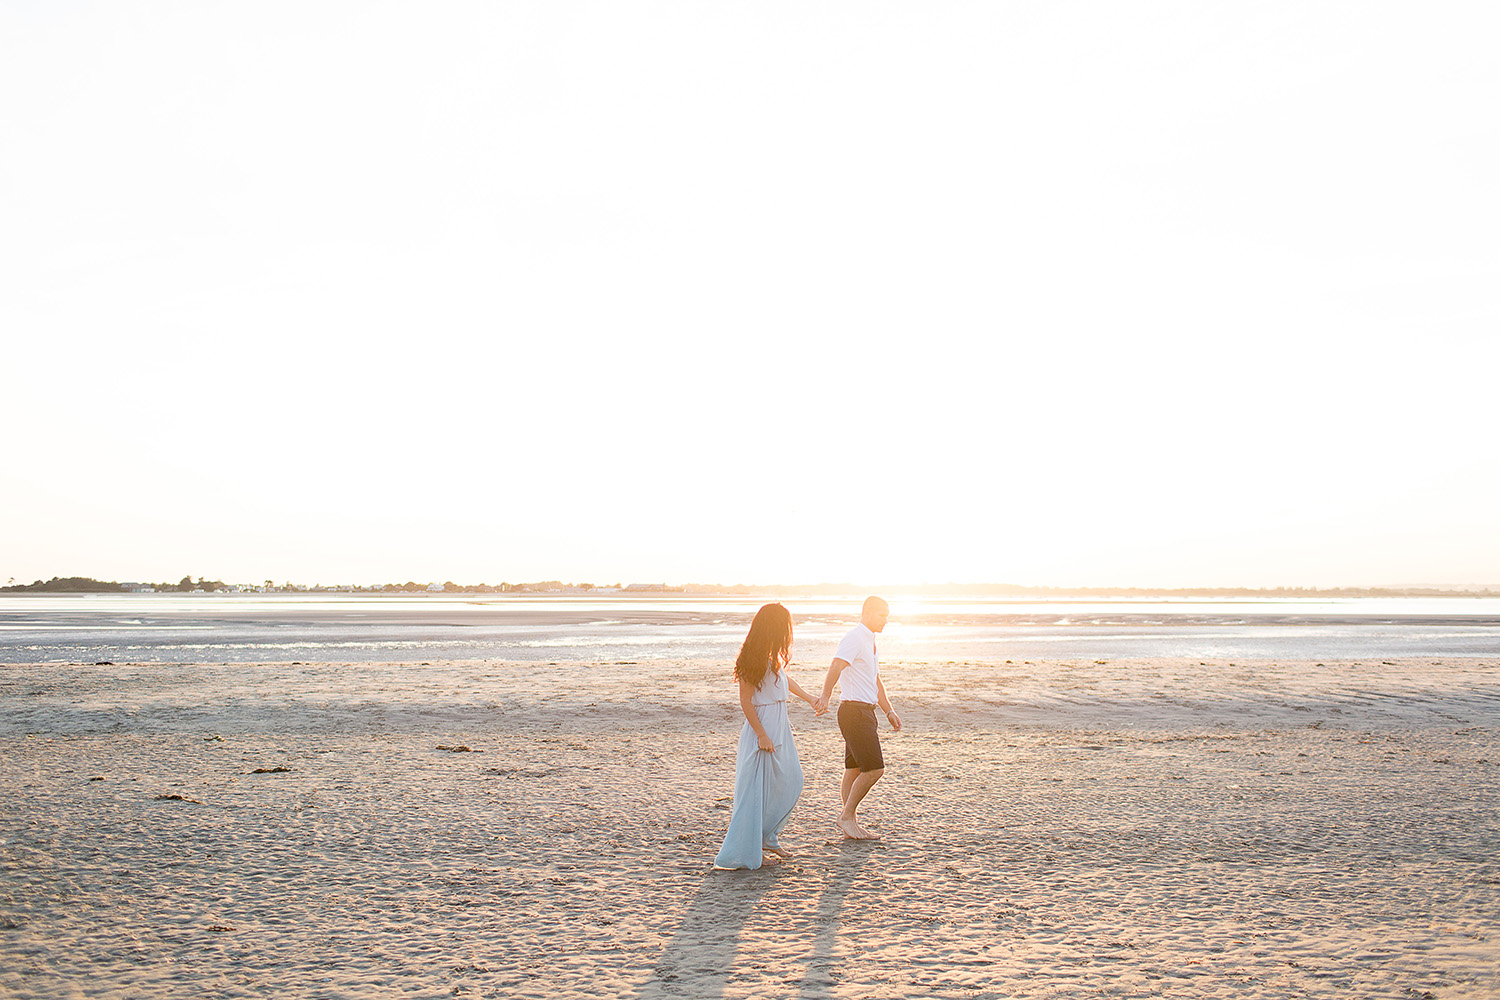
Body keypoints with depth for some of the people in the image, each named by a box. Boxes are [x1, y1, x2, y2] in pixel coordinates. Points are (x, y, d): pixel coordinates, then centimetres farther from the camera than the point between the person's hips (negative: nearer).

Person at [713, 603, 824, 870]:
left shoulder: (775, 656, 8)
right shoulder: (755, 659, -19)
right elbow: (745, 702, -18)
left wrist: (811, 700, 21)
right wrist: (762, 735, -20)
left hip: (779, 726, 9)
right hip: (762, 728, -9)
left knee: (790, 782, 14)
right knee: (758, 788, -1)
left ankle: (768, 837, 27)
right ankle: (749, 850, 9)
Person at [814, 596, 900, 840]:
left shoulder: (870, 642, 19)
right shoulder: (854, 638, -13)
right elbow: (836, 667, -28)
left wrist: (889, 711, 25)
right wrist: (826, 697, -42)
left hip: (865, 711, 10)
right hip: (854, 709, -10)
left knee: (854, 770, 11)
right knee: (874, 768, -12)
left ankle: (850, 824, 16)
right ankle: (847, 816, -1)